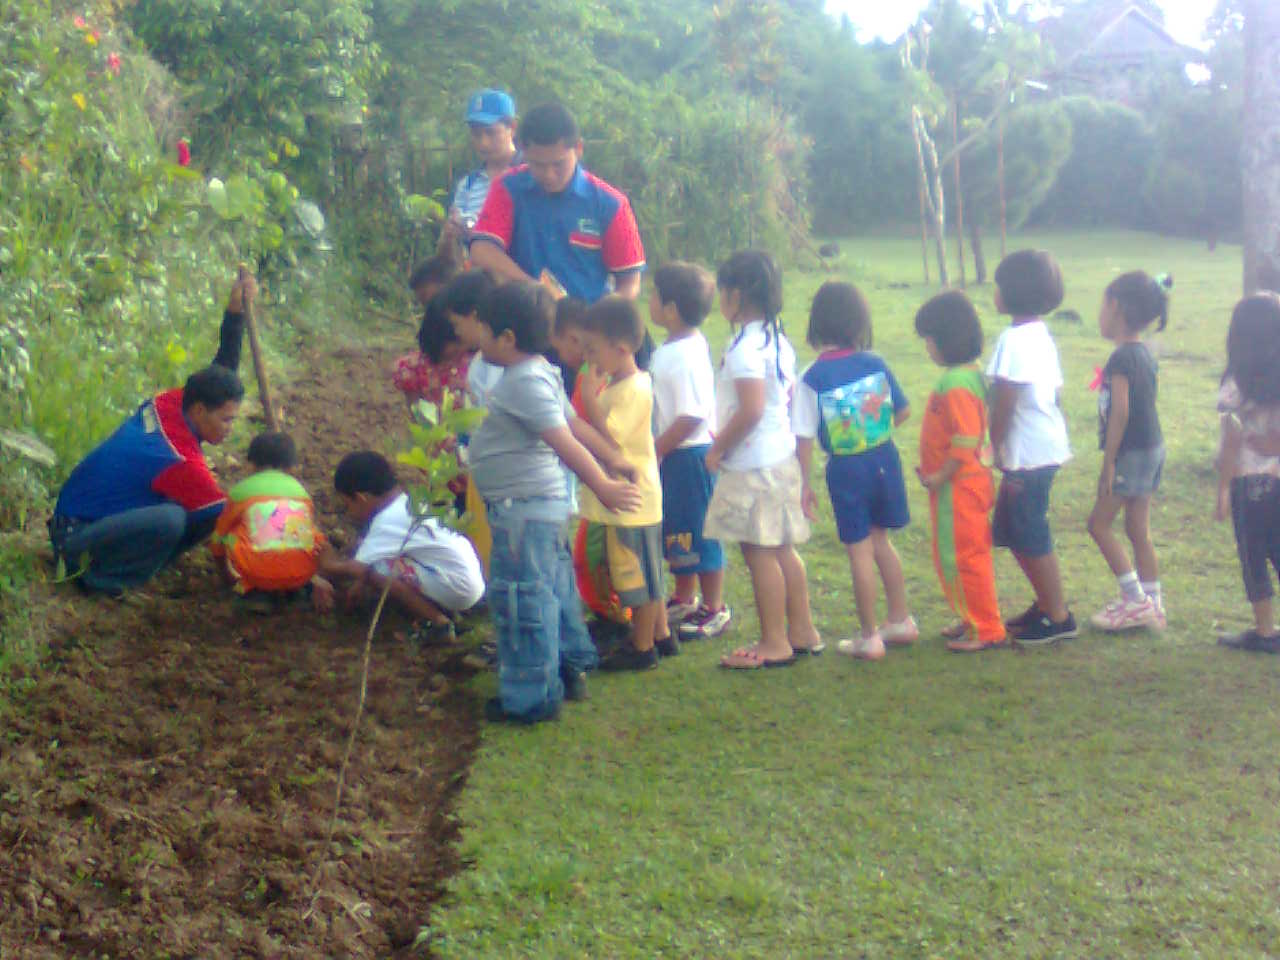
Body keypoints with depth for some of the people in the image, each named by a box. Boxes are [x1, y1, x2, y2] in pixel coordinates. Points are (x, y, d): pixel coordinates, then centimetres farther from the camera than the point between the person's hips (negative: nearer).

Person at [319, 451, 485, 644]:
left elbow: (356, 568, -14)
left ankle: (438, 622, -10)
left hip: (457, 588, -9)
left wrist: (329, 562, 4)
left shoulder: (385, 523, -14)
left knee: (375, 569, -15)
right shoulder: (409, 502, 12)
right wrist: (363, 583, 25)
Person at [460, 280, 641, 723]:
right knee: (553, 592, 20)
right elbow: (575, 423, 17)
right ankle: (570, 668, 32)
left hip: (523, 511, -11)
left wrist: (601, 486, -28)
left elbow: (565, 441, -26)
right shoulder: (536, 375, 12)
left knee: (522, 601, -3)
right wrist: (612, 459, 21)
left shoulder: (526, 383, -21)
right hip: (544, 505, 11)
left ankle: (532, 698, 4)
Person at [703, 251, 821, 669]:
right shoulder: (779, 341, 10)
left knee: (759, 552, -2)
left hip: (752, 465, -9)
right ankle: (802, 632, 23)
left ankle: (774, 643, 4)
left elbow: (751, 409, -26)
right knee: (782, 549, 16)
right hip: (781, 457, 9)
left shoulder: (745, 348, -19)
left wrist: (718, 448, -15)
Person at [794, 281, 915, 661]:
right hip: (884, 459, 4)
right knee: (879, 540, 20)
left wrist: (805, 483, -4)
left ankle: (869, 637, 13)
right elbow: (903, 411, 4)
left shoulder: (812, 379, -14)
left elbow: (804, 437, -12)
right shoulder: (875, 363, -4)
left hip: (846, 470, -4)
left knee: (860, 550, 5)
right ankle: (901, 621, 28)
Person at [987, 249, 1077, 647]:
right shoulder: (1041, 333, 12)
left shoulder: (1014, 339, -17)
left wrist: (996, 447, -9)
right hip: (1047, 444, 10)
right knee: (1010, 531, 18)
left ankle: (1058, 618, 9)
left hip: (1028, 452, -10)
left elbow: (1004, 401, -20)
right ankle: (1047, 603, 26)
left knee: (1031, 538, 0)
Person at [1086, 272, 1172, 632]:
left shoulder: (1121, 359, -18)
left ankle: (1136, 598, 0)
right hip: (1151, 447, 9)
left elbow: (1120, 412, -21)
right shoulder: (1144, 353, 10)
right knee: (1138, 528, 13)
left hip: (1131, 453, -9)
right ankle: (1152, 605, 17)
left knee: (1099, 523, 0)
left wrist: (1109, 461, -17)